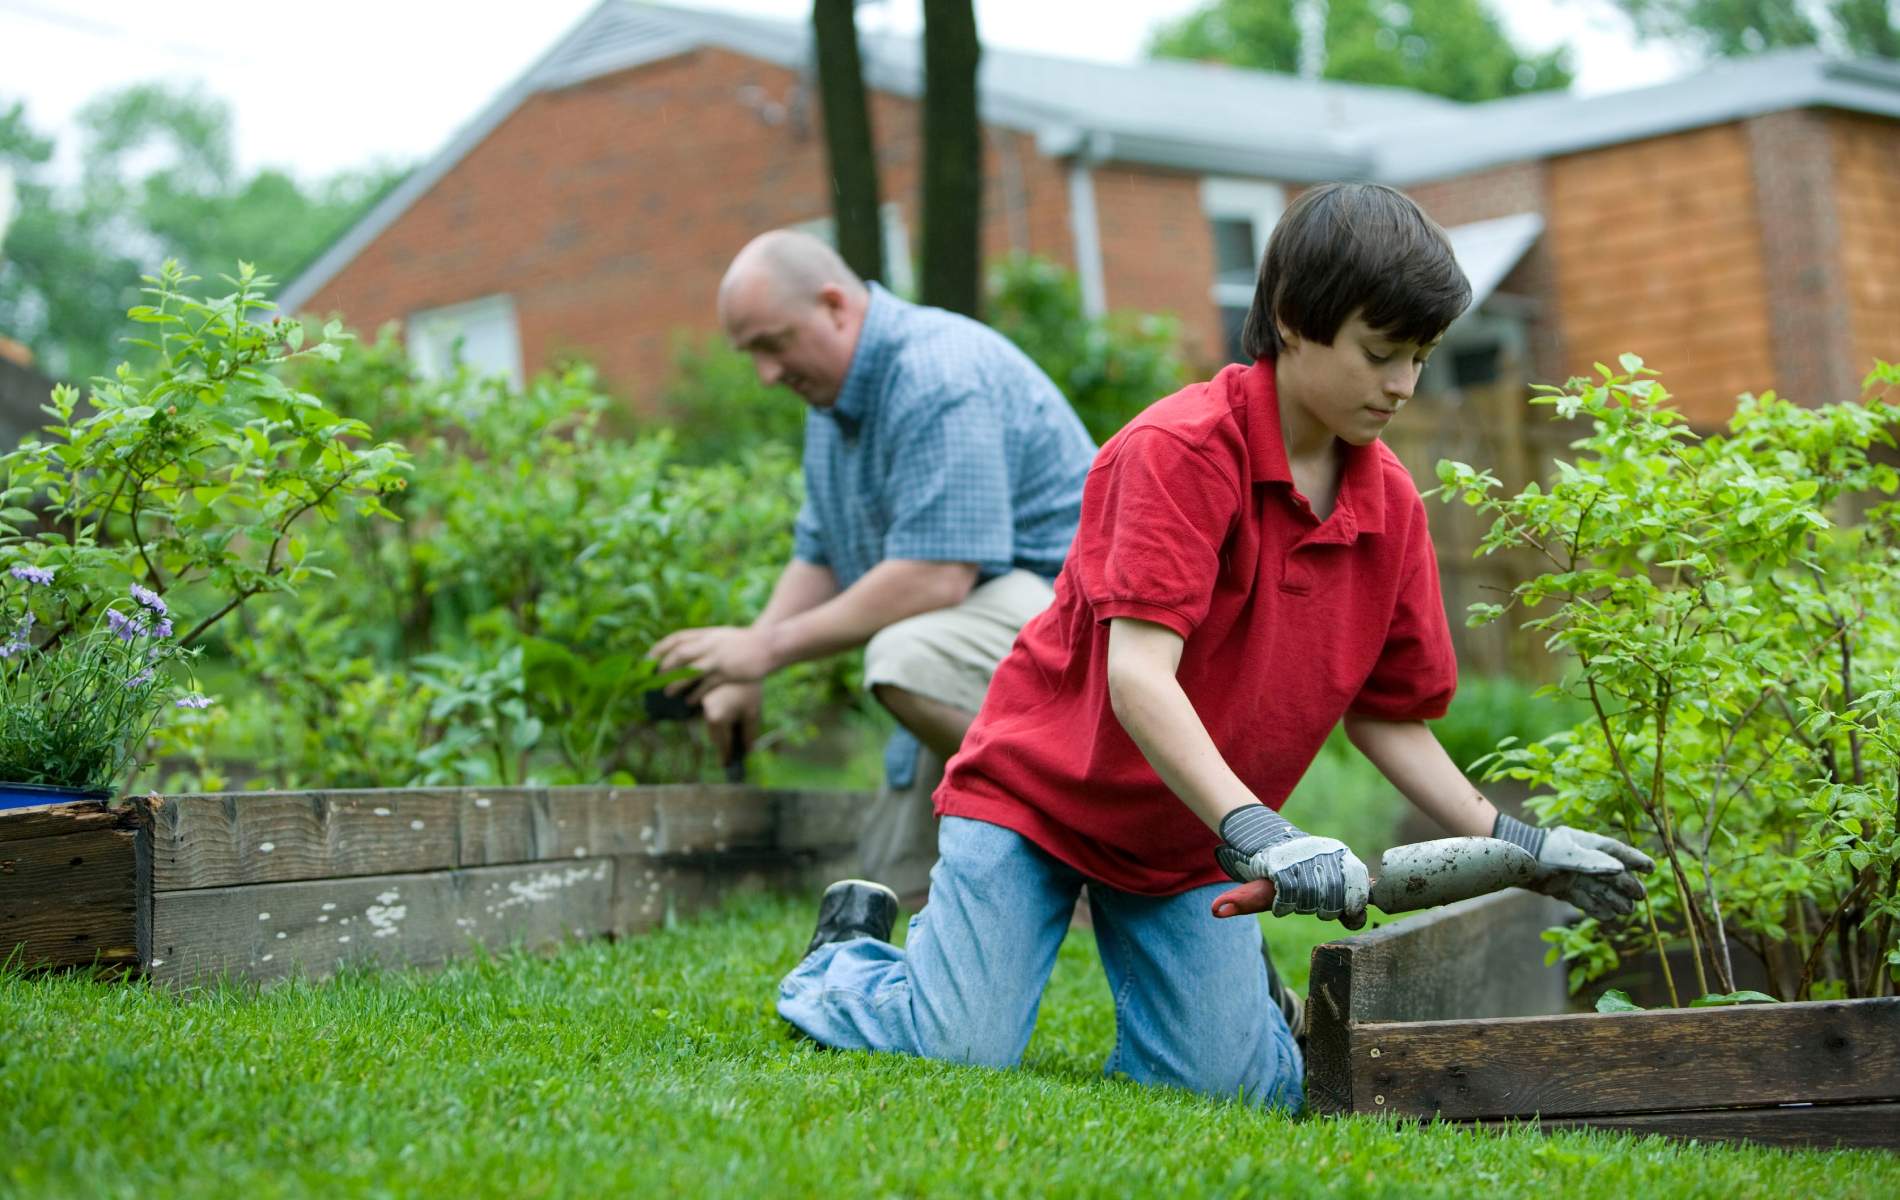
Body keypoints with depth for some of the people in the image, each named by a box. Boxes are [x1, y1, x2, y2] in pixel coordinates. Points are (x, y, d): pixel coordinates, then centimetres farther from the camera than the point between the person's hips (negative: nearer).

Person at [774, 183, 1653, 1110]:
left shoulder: (1390, 503, -2)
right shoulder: (1179, 447, -22)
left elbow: (1387, 717, 5)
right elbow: (1137, 673, -31)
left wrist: (1515, 845, -5)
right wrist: (1254, 831, -41)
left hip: (1192, 844, 5)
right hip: (1036, 789, -5)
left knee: (1240, 1084, -10)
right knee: (965, 1053, -15)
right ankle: (848, 954, 17)